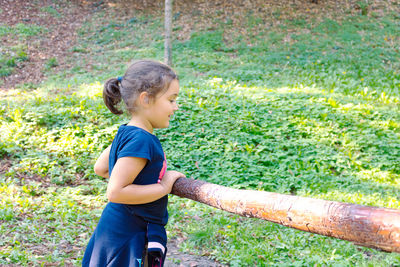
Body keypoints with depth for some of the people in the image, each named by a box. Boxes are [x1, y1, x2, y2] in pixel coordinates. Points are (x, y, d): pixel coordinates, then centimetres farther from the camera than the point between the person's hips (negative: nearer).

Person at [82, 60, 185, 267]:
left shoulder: (127, 133, 7)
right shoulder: (140, 140, -23)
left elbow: (100, 168, 19)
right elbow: (115, 192, -27)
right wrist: (163, 187, -18)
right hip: (126, 241, -10)